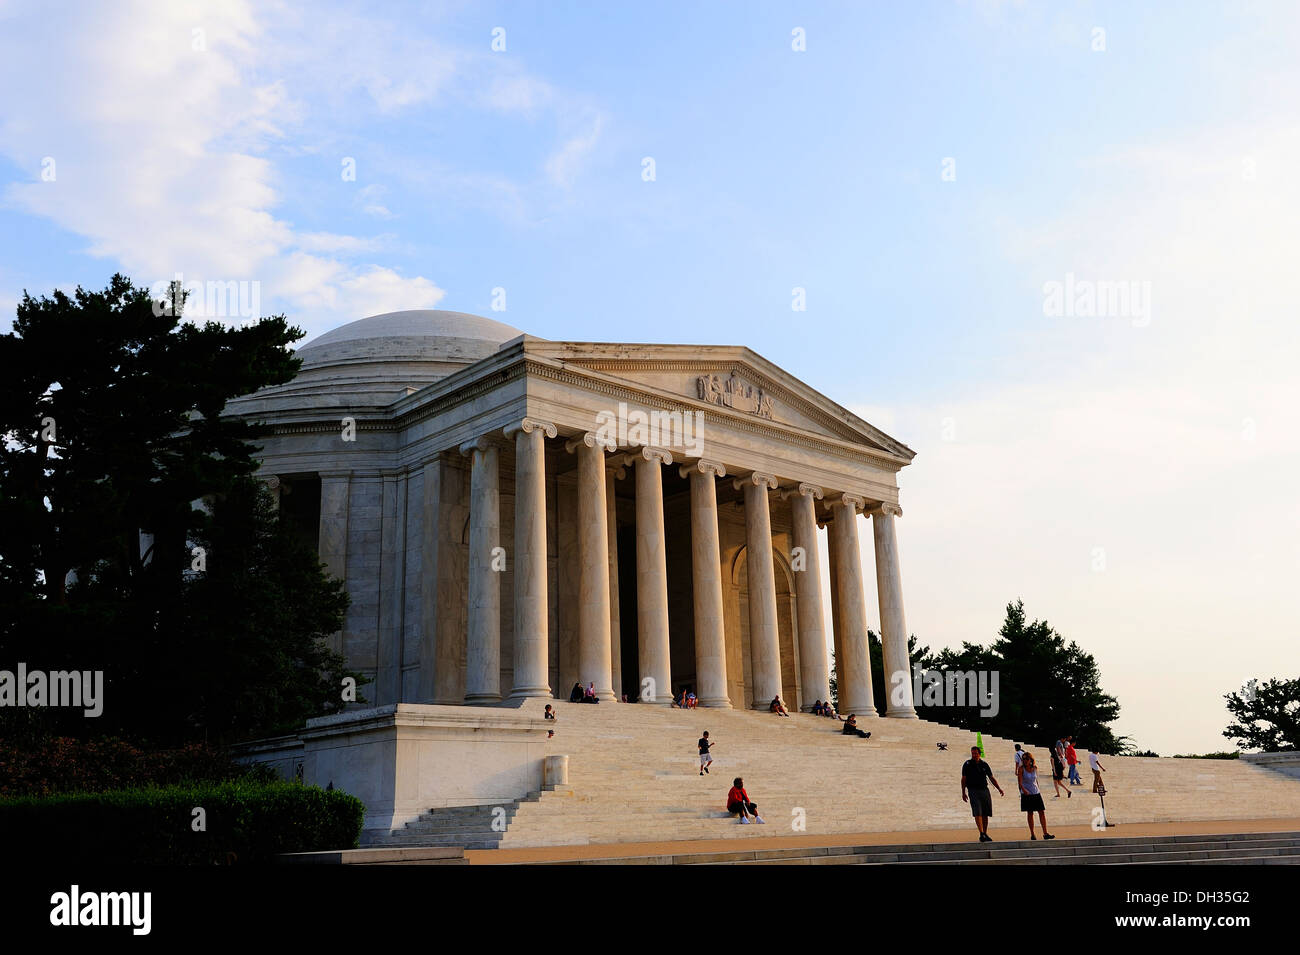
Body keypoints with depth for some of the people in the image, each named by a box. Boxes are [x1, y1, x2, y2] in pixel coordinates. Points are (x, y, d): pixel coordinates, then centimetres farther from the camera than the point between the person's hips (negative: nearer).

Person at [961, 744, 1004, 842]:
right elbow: (963, 779, 3)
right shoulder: (967, 764, 1)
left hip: (984, 790, 4)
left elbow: (991, 778, 14)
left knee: (985, 814, 4)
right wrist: (963, 793, -3)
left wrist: (999, 789, 5)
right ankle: (982, 834, -20)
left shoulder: (984, 765, 10)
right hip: (973, 791, -4)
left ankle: (985, 834, 13)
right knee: (978, 813, -15)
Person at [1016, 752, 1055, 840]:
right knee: (1030, 813, 2)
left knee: (1042, 812, -1)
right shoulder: (1021, 769, -7)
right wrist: (1023, 789, -30)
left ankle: (1045, 833, 4)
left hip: (1036, 793, 3)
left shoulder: (1035, 768, 4)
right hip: (1026, 794, -3)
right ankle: (1032, 834, 9)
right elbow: (1019, 781, -15)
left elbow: (1036, 780, 16)